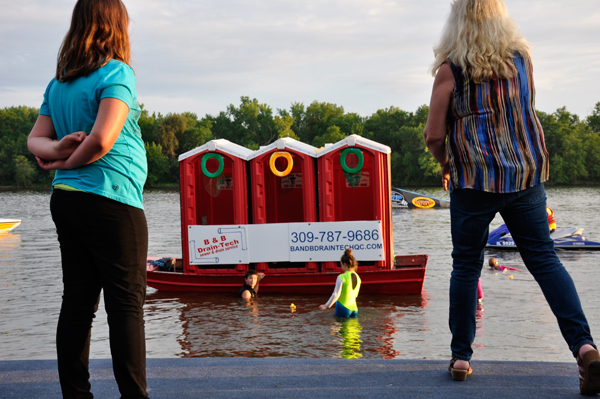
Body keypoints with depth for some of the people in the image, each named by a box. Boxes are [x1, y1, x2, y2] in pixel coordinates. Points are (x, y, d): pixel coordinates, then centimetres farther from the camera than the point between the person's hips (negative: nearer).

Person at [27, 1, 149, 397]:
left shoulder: (58, 83, 15)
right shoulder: (116, 72, -9)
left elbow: (35, 139, 12)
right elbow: (103, 139, -19)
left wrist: (56, 150, -7)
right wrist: (71, 160, -3)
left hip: (65, 198, 8)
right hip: (111, 200, -8)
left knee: (78, 303, 10)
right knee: (127, 304, -2)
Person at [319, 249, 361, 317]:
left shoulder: (341, 278, -15)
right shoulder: (358, 278, 6)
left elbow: (336, 295, -17)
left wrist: (326, 306, -6)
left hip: (343, 309, -6)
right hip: (354, 309, 6)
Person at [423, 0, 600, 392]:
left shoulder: (451, 68, -5)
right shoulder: (521, 56, 7)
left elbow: (434, 135, -5)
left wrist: (446, 164, 14)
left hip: (474, 180, -3)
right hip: (525, 175, 3)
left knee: (466, 266, 8)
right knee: (545, 259, 5)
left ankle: (461, 357, 13)